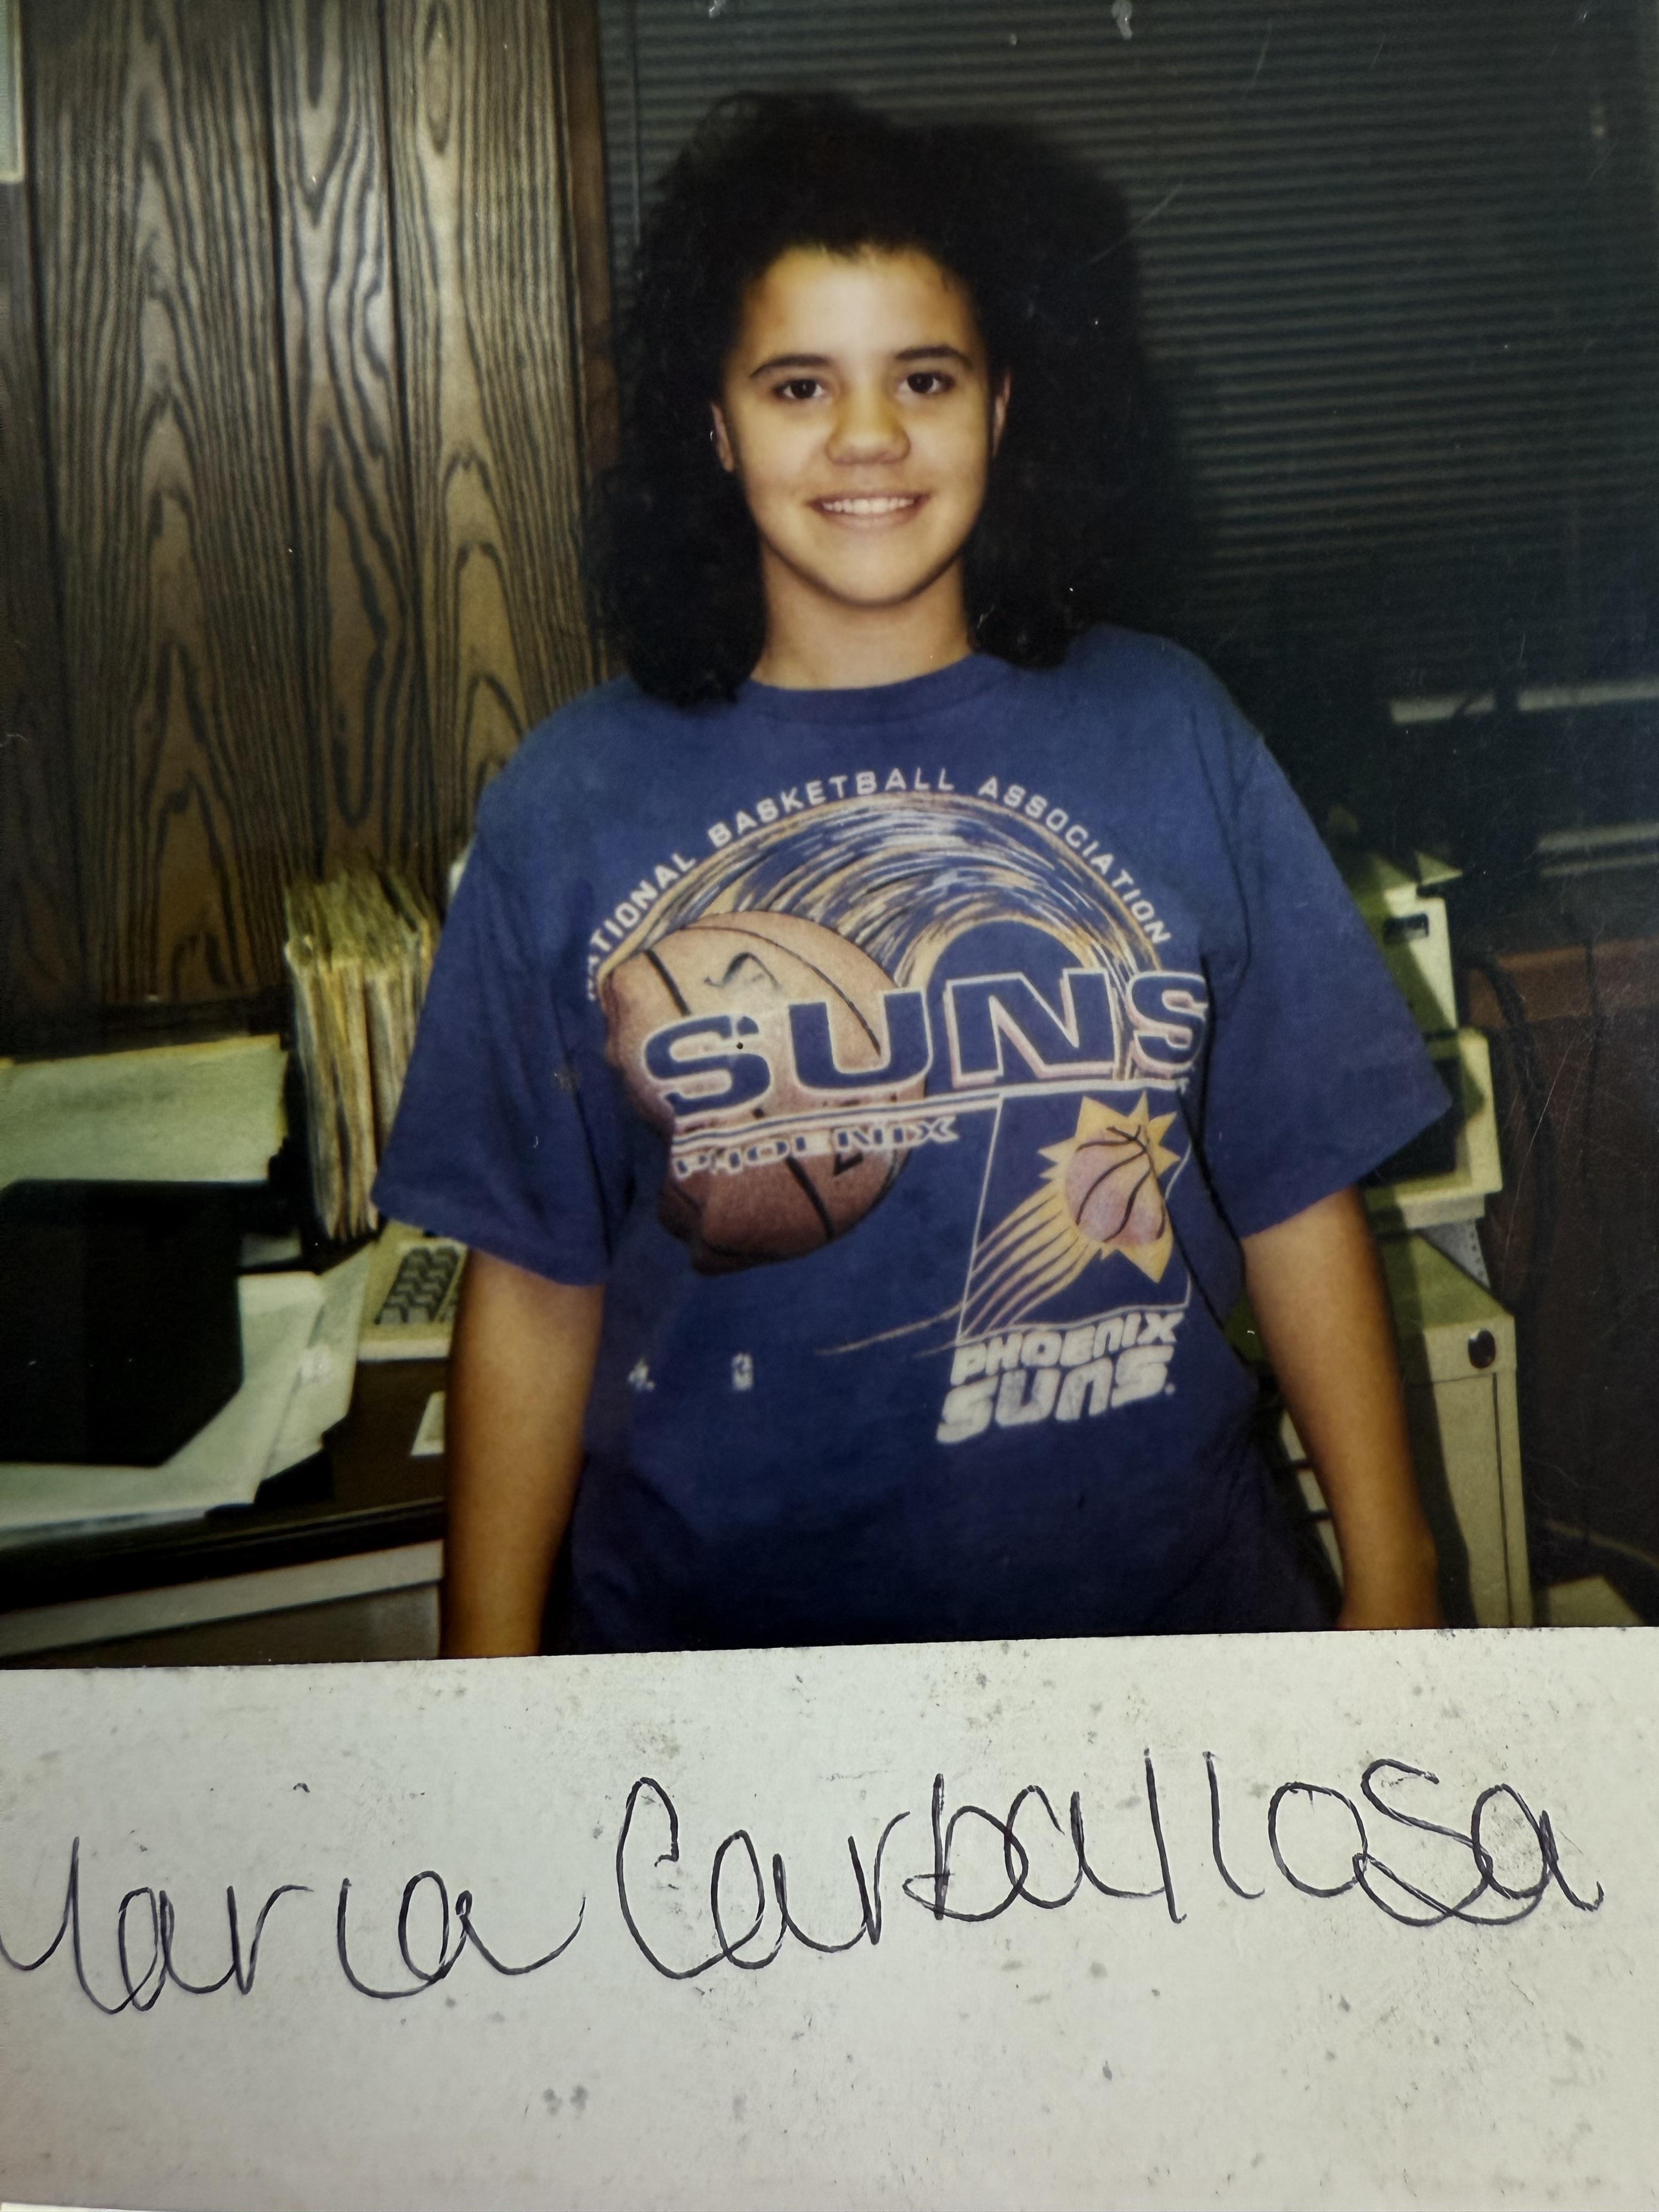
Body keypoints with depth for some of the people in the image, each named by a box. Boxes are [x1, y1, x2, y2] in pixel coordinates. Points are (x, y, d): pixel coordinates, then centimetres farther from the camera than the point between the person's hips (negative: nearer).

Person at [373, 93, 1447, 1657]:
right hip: (714, 1623, -1)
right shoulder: (570, 803, -4)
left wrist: (1393, 1597, 0)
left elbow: (1297, 1198, 1)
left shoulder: (1168, 735, -1)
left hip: (1160, 1607, 1)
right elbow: (529, 1287, -2)